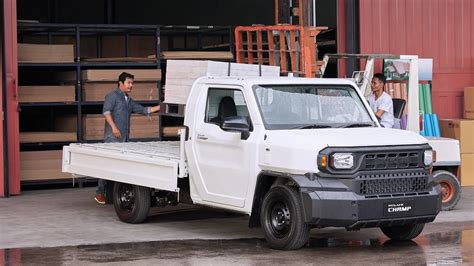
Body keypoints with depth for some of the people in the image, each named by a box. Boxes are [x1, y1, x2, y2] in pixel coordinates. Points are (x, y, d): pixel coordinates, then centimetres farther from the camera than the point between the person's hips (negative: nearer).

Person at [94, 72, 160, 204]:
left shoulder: (129, 100, 25)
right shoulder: (112, 96, 0)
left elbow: (143, 110, 27)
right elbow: (106, 111, -13)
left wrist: (159, 107, 17)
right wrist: (113, 127, -24)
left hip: (125, 138, 8)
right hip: (113, 138, -8)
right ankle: (100, 193, -8)